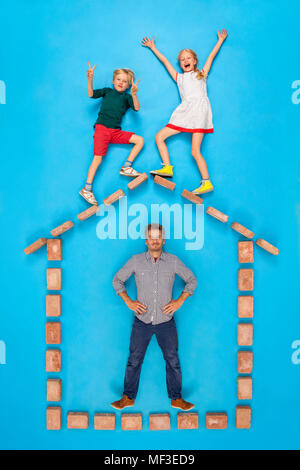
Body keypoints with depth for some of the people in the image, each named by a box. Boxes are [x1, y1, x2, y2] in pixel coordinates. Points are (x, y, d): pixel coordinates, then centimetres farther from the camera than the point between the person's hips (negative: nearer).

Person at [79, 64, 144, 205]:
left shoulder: (126, 97, 12)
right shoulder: (107, 91, 12)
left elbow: (137, 108, -6)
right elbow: (91, 94, 0)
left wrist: (134, 95, -25)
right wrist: (90, 79, -16)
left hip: (116, 132, 3)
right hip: (102, 128, -3)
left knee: (140, 140, -6)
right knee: (98, 158, -13)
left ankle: (126, 167, -1)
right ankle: (87, 189, -9)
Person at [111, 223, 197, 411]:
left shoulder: (173, 261, 0)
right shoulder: (136, 261, -1)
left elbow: (192, 280, 9)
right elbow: (117, 279, 8)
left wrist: (179, 301, -1)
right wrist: (128, 301, -2)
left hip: (166, 323, 0)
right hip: (142, 322, 0)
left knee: (173, 361, 7)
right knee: (134, 360, 7)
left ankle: (176, 399, 23)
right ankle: (128, 398, 23)